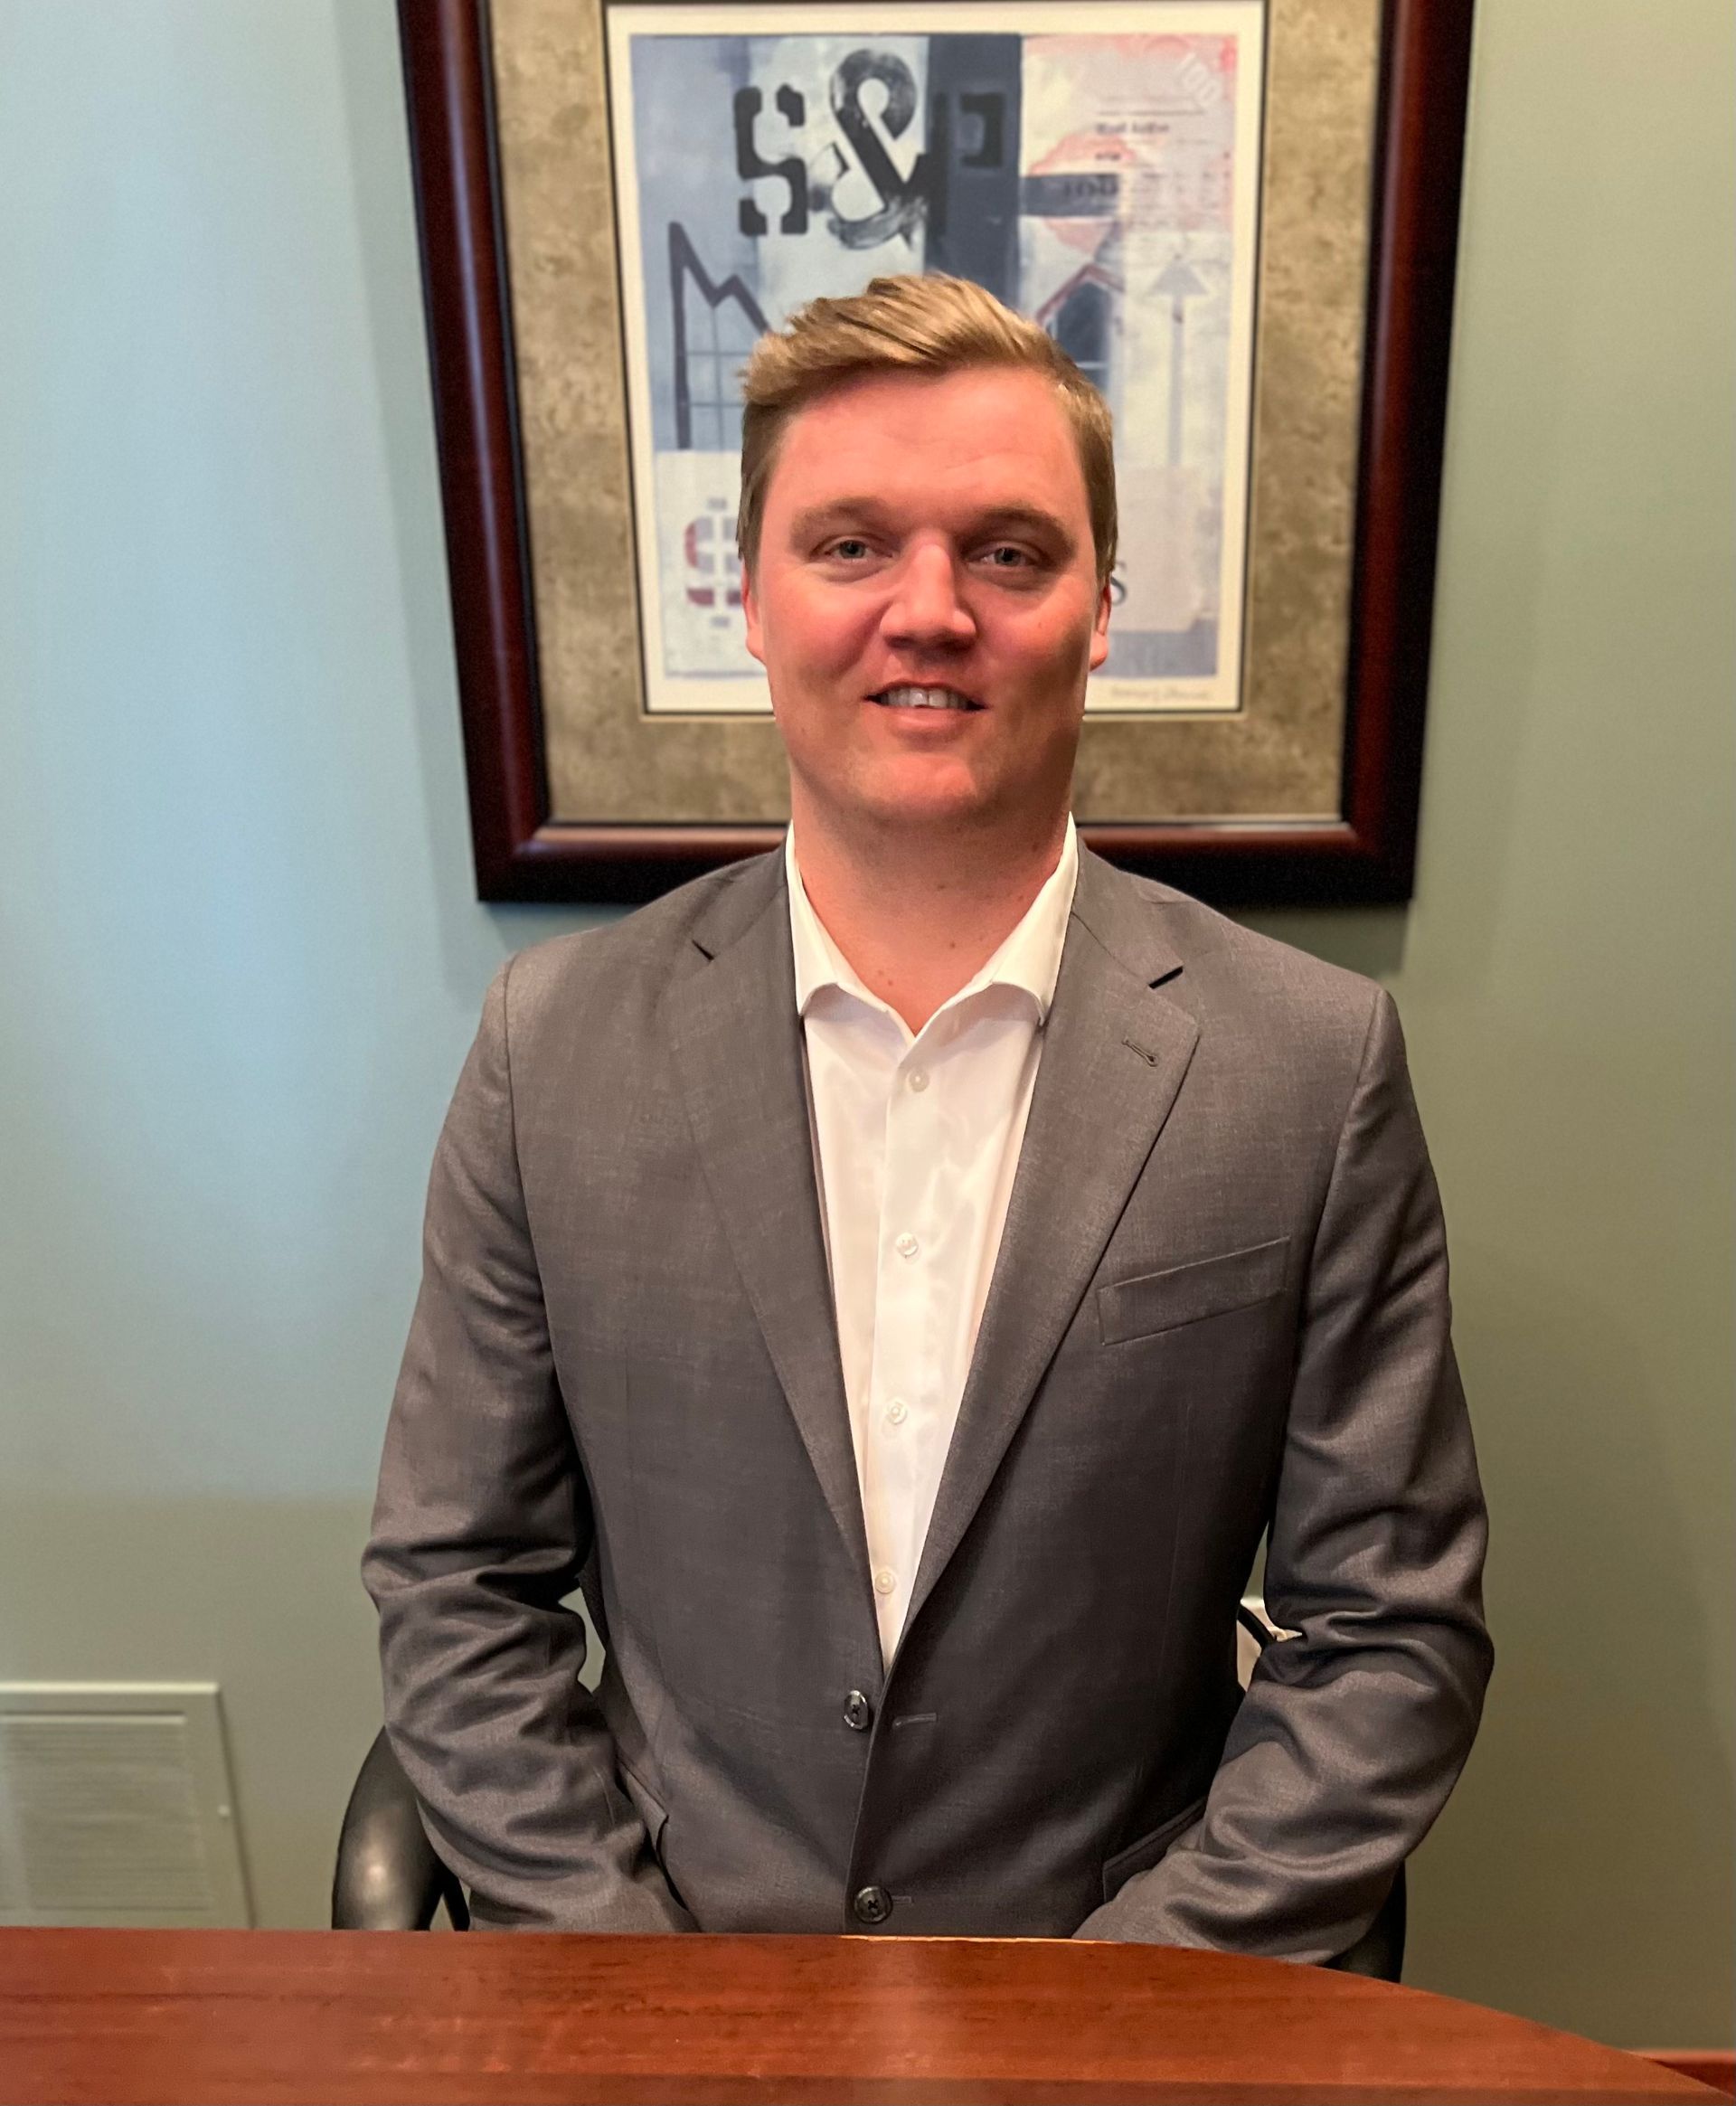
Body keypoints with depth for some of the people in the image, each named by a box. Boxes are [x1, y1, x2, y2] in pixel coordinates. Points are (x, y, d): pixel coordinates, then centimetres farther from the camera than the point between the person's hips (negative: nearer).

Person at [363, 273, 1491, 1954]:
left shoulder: (1314, 1064, -8)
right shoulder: (556, 1042, -5)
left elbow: (1391, 1629, -3)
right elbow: (455, 1581, 0)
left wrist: (1113, 1996, -8)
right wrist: (635, 1993, -7)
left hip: (1117, 1995, 0)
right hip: (666, 1998, 1)